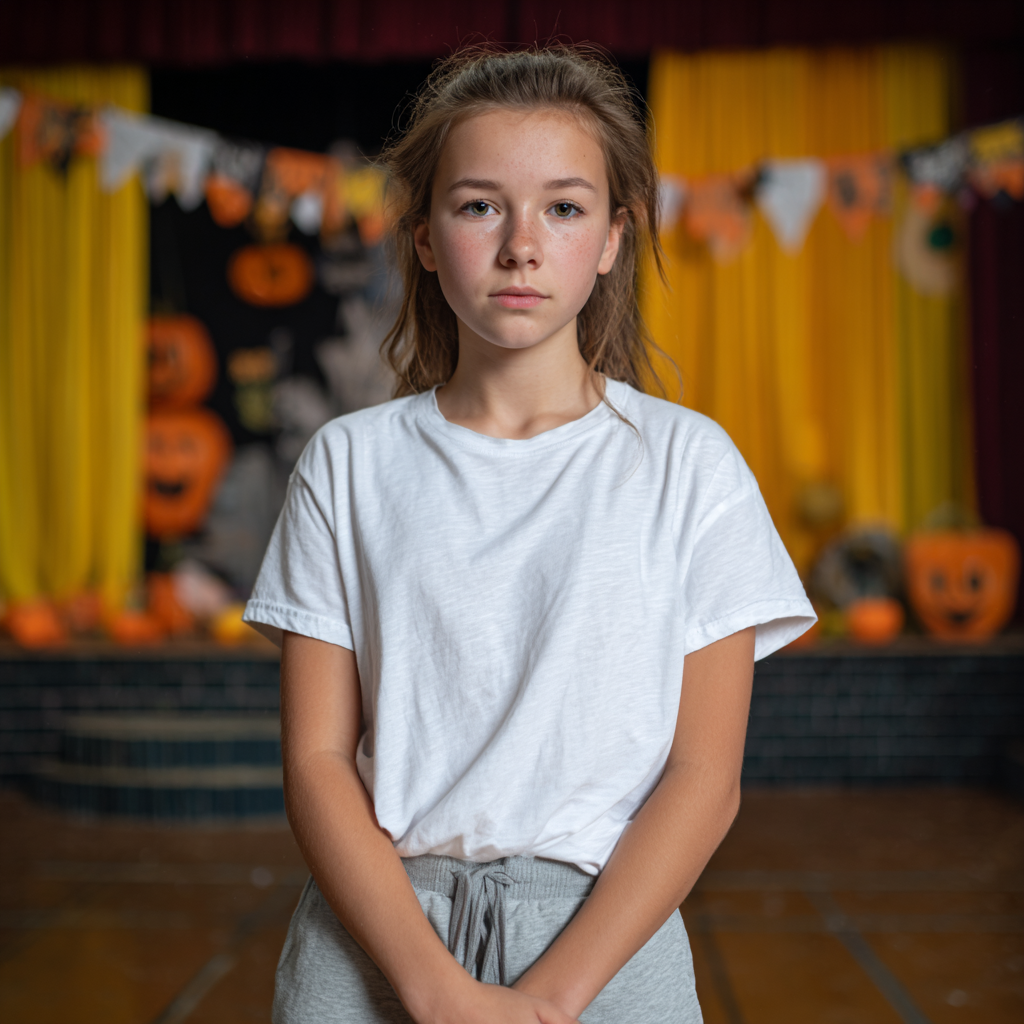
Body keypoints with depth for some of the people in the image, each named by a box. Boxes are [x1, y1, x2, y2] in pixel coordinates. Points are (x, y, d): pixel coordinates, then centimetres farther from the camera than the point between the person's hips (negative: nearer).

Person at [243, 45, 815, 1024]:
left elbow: (704, 778, -4)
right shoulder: (350, 463, 2)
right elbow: (316, 759, -2)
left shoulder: (687, 462, -2)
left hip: (604, 941, 0)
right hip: (375, 935, 1)